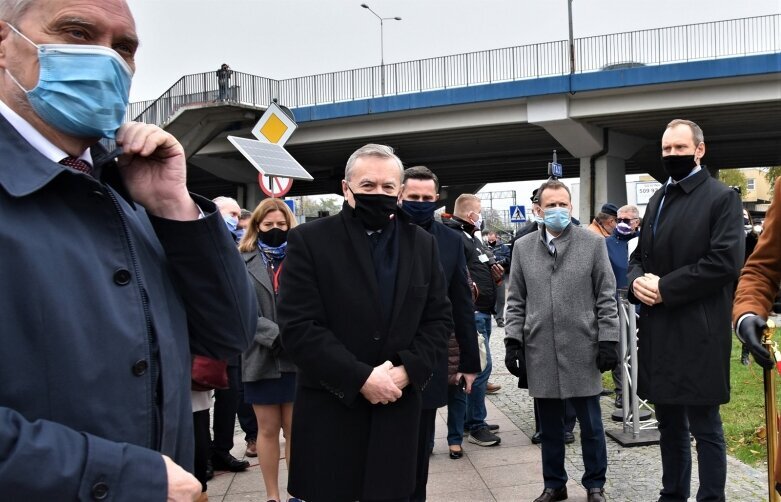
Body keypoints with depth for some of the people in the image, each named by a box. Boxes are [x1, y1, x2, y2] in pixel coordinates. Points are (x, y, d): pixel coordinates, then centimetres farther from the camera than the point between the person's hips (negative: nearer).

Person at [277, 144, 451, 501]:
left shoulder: (422, 244, 8)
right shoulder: (309, 240, -6)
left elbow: (439, 319, 7)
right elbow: (298, 327, -13)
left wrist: (406, 371, -9)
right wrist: (361, 379, -17)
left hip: (398, 409, 3)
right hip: (329, 412, -3)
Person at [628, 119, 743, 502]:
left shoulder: (722, 197, -5)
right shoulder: (658, 198, 17)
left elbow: (725, 262, -15)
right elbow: (640, 255, 19)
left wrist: (664, 288, -16)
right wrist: (637, 280, -3)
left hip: (698, 332, -7)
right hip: (658, 330, 7)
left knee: (704, 426, 2)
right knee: (669, 423, 16)